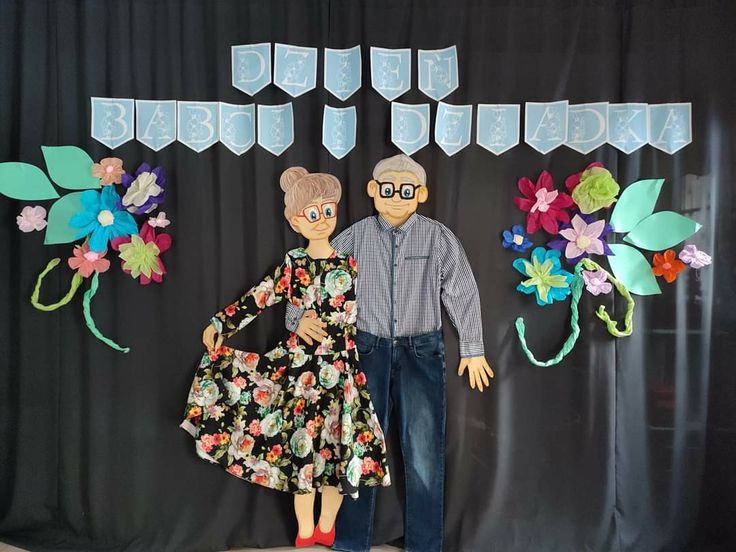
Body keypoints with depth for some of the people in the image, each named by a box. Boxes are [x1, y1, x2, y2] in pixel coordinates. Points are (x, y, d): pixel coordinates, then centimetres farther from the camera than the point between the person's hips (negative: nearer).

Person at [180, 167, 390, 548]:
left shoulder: (350, 264, 3)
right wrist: (219, 325, 0)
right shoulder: (293, 265, -1)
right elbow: (258, 299, 1)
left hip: (341, 367, 2)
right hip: (300, 365, -1)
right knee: (302, 445, 4)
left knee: (340, 445, 7)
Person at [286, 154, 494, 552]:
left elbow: (462, 294, 3)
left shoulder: (439, 238, -3)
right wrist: (299, 316, -12)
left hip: (421, 351, -1)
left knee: (424, 452, 7)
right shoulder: (355, 236, 0)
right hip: (368, 350, 1)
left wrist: (472, 349, 7)